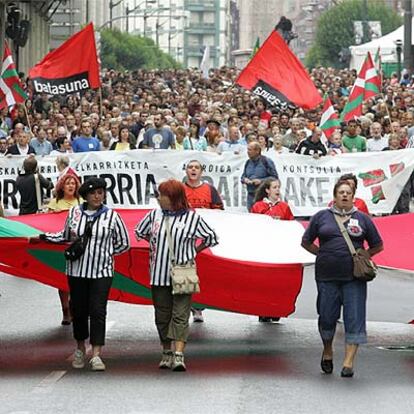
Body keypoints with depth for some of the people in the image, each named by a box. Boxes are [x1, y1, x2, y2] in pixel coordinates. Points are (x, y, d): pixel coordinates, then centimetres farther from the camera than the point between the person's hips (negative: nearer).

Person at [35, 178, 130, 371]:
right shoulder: (74, 212, 4)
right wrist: (43, 237, 11)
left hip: (101, 271, -2)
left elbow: (123, 244, 7)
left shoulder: (111, 216, -1)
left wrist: (102, 252, 3)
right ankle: (80, 349, 27)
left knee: (98, 311, -9)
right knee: (78, 309, 8)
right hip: (77, 270, 2)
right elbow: (65, 235, 18)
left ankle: (96, 355, -9)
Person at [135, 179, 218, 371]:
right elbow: (139, 232, 21)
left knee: (180, 316, -9)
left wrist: (194, 251, 6)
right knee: (162, 316, 9)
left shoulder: (192, 217, -4)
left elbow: (211, 237, 5)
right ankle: (167, 353, 22)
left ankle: (179, 355, -16)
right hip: (159, 274, 4)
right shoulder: (154, 215, 5)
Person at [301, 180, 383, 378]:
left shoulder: (362, 219, 9)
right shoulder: (321, 217, 8)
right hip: (327, 276, 0)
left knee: (354, 318, -6)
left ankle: (349, 362, -5)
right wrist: (323, 254, 5)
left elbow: (378, 246, 16)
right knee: (327, 316, 7)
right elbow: (306, 242, 15)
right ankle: (327, 352, 31)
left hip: (354, 277, 0)